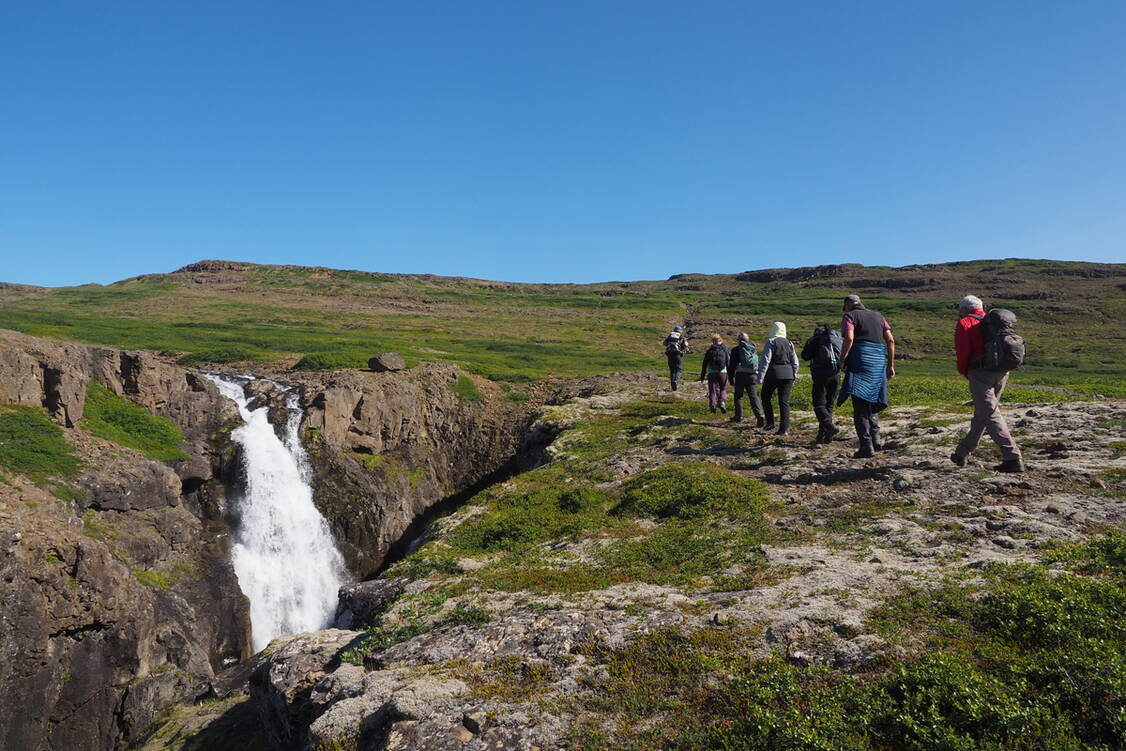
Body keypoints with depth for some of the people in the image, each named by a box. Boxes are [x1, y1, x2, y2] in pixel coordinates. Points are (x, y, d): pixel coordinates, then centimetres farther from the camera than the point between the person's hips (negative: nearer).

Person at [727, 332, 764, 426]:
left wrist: (730, 377, 6)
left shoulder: (736, 350, 0)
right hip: (753, 375, 3)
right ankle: (759, 416, -18)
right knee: (754, 396, -1)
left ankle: (738, 416, 18)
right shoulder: (754, 349, 12)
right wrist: (758, 377, 21)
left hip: (741, 374, -3)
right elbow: (758, 363, 15)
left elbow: (732, 365, 0)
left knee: (738, 396, 12)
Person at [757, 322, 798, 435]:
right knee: (784, 401, 4)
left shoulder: (771, 342, -6)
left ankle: (770, 422, 5)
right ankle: (784, 428, 1)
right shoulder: (789, 343, 11)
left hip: (773, 374, -4)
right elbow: (795, 362, 14)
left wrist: (760, 376, -12)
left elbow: (765, 360, -12)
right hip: (788, 375, 5)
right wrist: (793, 376, 22)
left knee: (766, 397, 13)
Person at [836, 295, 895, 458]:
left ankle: (866, 446, -13)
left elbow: (849, 338, -14)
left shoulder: (849, 316, 5)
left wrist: (842, 360, -7)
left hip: (860, 361, -6)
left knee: (859, 405, -6)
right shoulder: (878, 316, 22)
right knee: (871, 402, 20)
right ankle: (876, 438, 8)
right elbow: (890, 340, 13)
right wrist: (891, 365, 14)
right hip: (878, 363, 6)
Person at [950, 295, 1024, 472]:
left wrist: (963, 371, 7)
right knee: (982, 413, 17)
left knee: (990, 415, -8)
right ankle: (962, 453, 28)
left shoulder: (964, 323, 2)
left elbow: (963, 351, -10)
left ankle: (1013, 458, -17)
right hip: (1002, 372, 7)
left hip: (980, 371, -7)